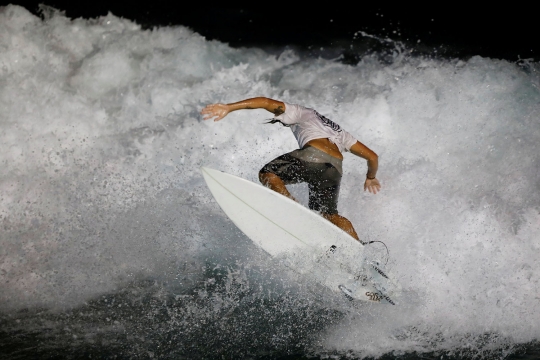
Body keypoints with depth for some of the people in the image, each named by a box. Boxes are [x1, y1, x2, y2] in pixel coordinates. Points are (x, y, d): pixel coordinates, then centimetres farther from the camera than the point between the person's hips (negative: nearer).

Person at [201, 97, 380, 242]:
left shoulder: (300, 113, 29)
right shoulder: (339, 132, 41)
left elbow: (266, 102, 15)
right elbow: (372, 157, 38)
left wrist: (228, 107, 11)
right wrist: (370, 177, 58)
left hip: (313, 154, -6)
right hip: (335, 168, 6)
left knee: (268, 173, 6)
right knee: (329, 213, 17)